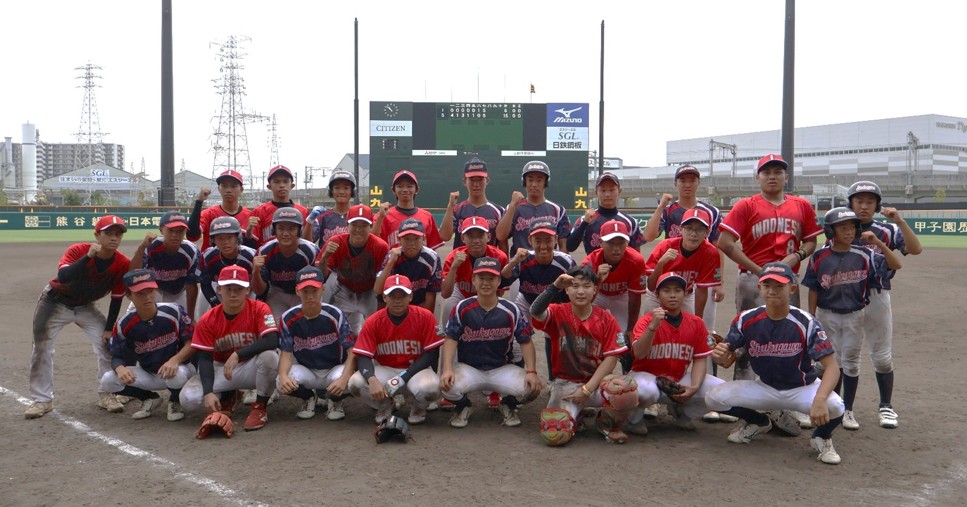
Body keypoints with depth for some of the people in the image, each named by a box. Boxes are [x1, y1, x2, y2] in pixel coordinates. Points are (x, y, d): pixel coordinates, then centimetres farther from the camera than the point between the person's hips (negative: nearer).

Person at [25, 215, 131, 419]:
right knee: (42, 347, -1)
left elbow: (116, 298, -10)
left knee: (108, 343, -8)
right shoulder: (78, 250, -28)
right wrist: (88, 256, -52)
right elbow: (63, 276, -45)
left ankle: (106, 394, 6)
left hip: (85, 307, 2)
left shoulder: (123, 264, -21)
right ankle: (42, 400, 11)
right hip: (55, 302, -2)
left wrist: (109, 328, -9)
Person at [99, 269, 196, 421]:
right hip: (148, 375, 4)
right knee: (108, 381, -16)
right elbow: (117, 356, -3)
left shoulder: (174, 312, -17)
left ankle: (175, 401, 0)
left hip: (178, 368, -3)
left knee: (177, 375, -39)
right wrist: (120, 368, -28)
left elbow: (192, 342, -14)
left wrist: (175, 360, -32)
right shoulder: (124, 325, -9)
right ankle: (150, 398, 10)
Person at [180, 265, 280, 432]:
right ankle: (227, 397, 16)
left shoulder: (259, 309, -16)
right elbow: (205, 358, -11)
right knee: (188, 398, -19)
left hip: (253, 368, -3)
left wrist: (237, 354, -36)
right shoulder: (207, 320, -9)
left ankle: (260, 407, -12)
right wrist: (208, 392, -25)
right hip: (221, 370, 3)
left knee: (269, 356, -36)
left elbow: (272, 341, -30)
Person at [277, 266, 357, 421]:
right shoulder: (289, 318, -10)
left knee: (351, 381, -35)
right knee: (283, 383, -30)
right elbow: (286, 353, -10)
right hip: (305, 371, 2)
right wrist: (283, 375, -34)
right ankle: (308, 398, 8)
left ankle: (336, 402, 5)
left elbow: (352, 351, -18)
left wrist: (344, 378, -37)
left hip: (335, 369, -2)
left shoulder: (335, 315, -16)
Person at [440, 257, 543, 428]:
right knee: (448, 385, -32)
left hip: (502, 369, 1)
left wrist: (531, 372, -14)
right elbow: (451, 339, -5)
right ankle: (464, 406, 7)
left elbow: (525, 342, -1)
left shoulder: (511, 310, -5)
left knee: (531, 388, -26)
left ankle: (508, 406, 12)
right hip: (468, 368, 0)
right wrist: (447, 369, -20)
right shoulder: (462, 308, -6)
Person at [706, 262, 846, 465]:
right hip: (764, 387, 3)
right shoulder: (746, 320, -12)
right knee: (714, 398, -17)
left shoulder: (806, 323, -21)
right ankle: (758, 422, 16)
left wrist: (820, 399, -44)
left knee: (834, 406, -34)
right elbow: (722, 357, -7)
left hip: (802, 389, -3)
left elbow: (831, 367, -25)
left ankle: (822, 437, 5)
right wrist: (718, 354, -34)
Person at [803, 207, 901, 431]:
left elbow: (895, 265, -10)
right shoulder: (819, 257, -8)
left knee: (851, 362, 7)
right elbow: (813, 290, -3)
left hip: (854, 316, 1)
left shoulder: (864, 256, -6)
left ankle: (848, 410, 18)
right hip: (827, 315, -1)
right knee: (833, 361, 8)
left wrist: (878, 243, -20)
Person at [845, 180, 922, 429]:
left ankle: (886, 406, 19)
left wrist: (899, 220, -21)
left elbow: (915, 249, -12)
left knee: (882, 356, 6)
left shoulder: (888, 231, 2)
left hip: (878, 298, 0)